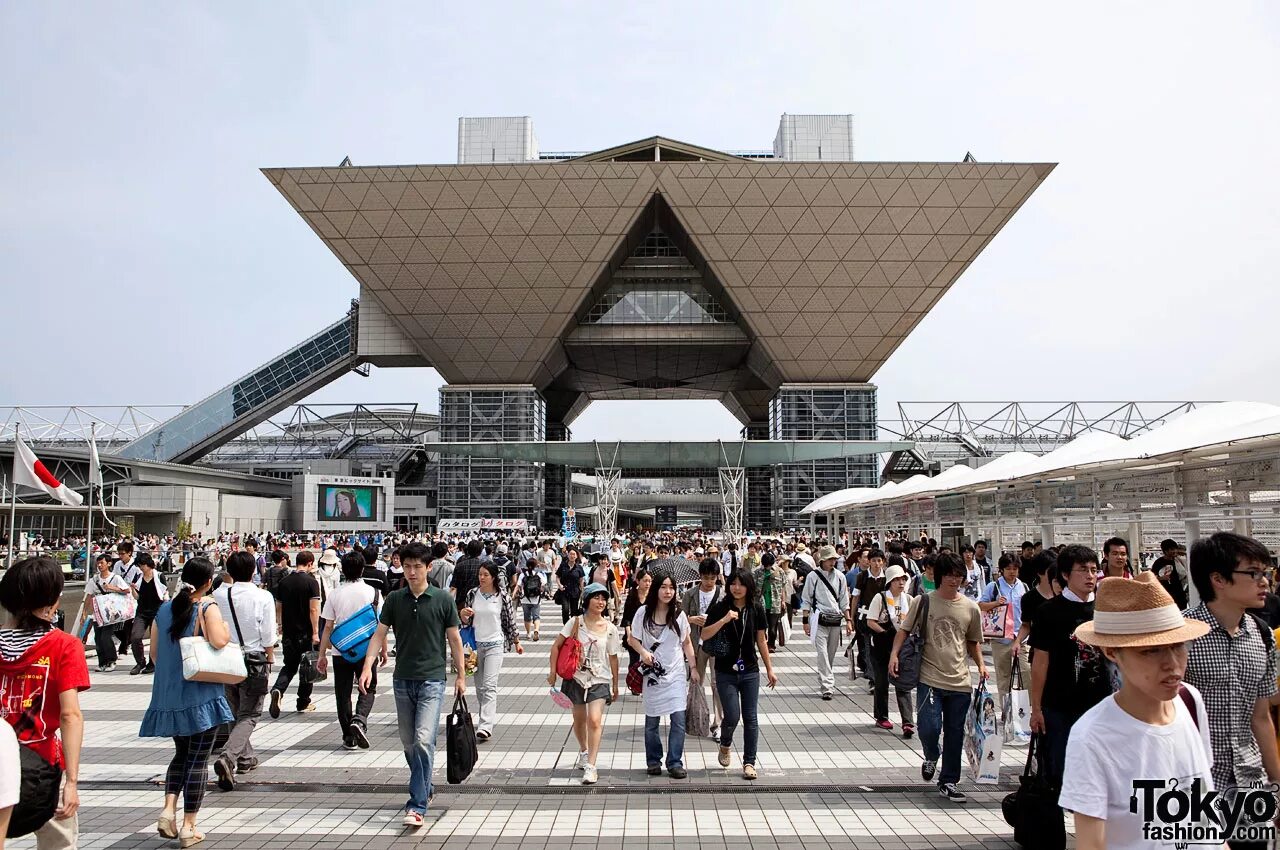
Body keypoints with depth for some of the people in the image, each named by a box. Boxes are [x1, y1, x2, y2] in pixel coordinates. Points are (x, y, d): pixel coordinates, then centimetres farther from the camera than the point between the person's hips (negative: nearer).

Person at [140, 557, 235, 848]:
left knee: (181, 753, 22)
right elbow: (219, 641, -26)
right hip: (201, 695, -6)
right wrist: (226, 628, -6)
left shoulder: (164, 609, 7)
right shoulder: (208, 607, -11)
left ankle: (168, 809, 5)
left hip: (169, 694, 6)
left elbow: (154, 651, 11)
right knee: (198, 759, 3)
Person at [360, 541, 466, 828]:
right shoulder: (394, 600, 4)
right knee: (409, 742, 13)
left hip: (432, 680, -4)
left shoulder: (443, 599, -4)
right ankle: (425, 789, 34)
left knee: (424, 740, -14)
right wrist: (368, 666, -11)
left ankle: (417, 805, -10)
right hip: (402, 679, 4)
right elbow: (379, 634, 3)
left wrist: (461, 676, 1)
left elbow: (454, 639, 1)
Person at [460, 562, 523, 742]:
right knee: (480, 686, 11)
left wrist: (517, 642, 9)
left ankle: (486, 726, -19)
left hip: (495, 645, -4)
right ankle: (490, 717, 29)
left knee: (489, 685, -13)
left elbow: (510, 619, 4)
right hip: (476, 644, 4)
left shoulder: (502, 596, -5)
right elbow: (467, 621, 8)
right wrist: (463, 615, -15)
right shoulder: (472, 594, 2)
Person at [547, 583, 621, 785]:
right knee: (579, 720, 16)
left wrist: (615, 685, 10)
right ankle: (584, 751, 43)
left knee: (595, 720, -16)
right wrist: (553, 672, -6)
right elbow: (556, 646, -2)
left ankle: (591, 766, -9)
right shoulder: (575, 623, -6)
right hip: (576, 678, 1)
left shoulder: (610, 629, -3)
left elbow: (613, 658, 5)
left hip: (600, 680, -1)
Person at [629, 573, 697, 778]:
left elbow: (686, 643, 9)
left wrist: (693, 668, 4)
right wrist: (643, 651, -17)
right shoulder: (644, 612, -4)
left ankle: (675, 763, 4)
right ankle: (653, 761, 25)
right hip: (652, 673, 0)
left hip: (676, 674, 1)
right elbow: (632, 639, 2)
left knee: (678, 719, -7)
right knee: (652, 721, 9)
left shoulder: (679, 614, 0)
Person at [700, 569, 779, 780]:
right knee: (732, 716, -7)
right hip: (726, 673, -2)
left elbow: (761, 641, 8)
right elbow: (704, 635, -12)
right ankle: (725, 745, 24)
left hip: (750, 672, 2)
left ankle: (749, 762, 15)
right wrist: (724, 620, -24)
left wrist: (770, 669, 9)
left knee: (750, 718, 4)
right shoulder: (720, 608, -7)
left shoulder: (756, 609, 0)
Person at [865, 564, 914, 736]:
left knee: (903, 683, -6)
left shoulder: (908, 599, 5)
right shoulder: (880, 598, -7)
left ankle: (908, 722, -10)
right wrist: (886, 633, -17)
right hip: (882, 645, -2)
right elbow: (870, 622, -8)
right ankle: (881, 717, 26)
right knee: (882, 682, 10)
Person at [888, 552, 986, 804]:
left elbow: (973, 641, 18)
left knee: (955, 735, 8)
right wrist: (894, 654, -14)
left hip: (959, 682, 3)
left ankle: (948, 782, 24)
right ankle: (931, 757, 23)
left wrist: (981, 665, 4)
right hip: (929, 678, -3)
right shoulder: (923, 601, -2)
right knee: (929, 728, -12)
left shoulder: (970, 607, 6)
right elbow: (904, 630, 1)